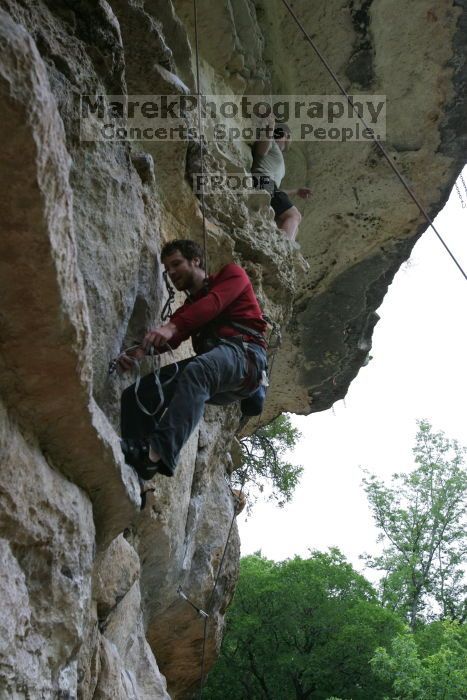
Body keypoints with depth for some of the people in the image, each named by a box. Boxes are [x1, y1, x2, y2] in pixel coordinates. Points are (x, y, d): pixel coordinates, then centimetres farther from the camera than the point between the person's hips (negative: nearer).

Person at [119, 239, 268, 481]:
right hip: (209, 363, 7)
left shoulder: (232, 274, 17)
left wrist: (172, 327, -23)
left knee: (195, 371, -40)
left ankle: (158, 453, -57)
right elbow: (169, 339, 10)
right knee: (135, 395, -12)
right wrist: (139, 352, -13)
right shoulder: (188, 307, 32)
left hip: (244, 354, -7)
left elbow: (214, 303, -7)